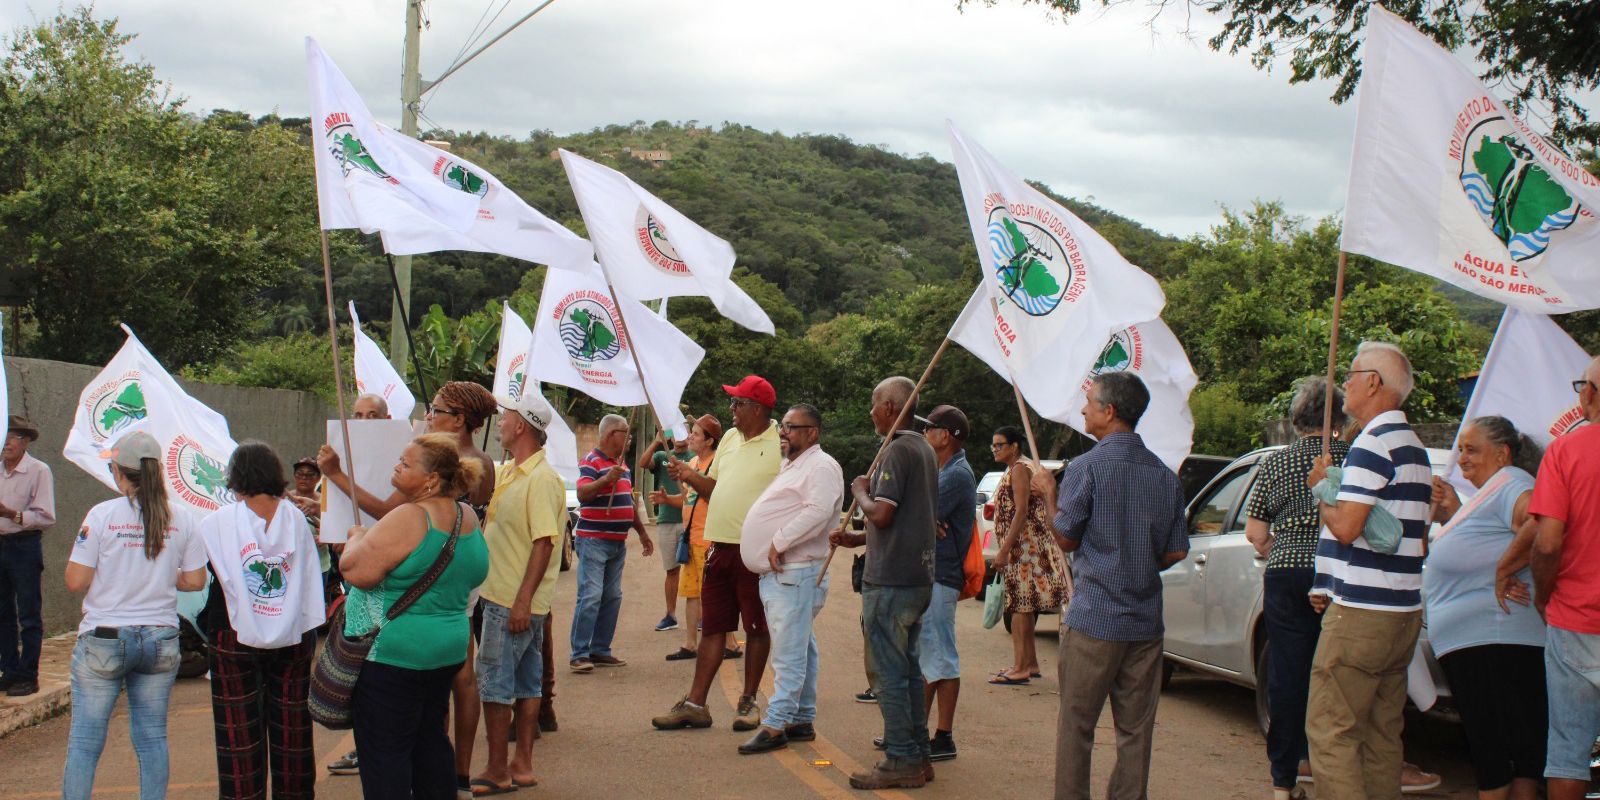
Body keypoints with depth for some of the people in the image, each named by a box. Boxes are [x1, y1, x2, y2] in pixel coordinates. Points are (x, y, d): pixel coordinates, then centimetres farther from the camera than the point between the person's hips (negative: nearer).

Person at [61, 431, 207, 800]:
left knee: (84, 740, 4)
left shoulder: (102, 514, -10)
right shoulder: (181, 519, 0)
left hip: (104, 639, -3)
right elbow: (195, 580, 3)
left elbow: (76, 581, -10)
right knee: (152, 736, 11)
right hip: (160, 639, 3)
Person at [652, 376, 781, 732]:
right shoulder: (729, 439, 15)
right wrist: (689, 475, 5)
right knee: (712, 626, 9)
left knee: (757, 628, 5)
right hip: (719, 546, 7)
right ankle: (695, 703, 13)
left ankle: (749, 702, 16)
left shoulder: (780, 444, -9)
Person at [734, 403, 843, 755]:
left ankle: (776, 725, -10)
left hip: (795, 573, -10)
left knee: (790, 652, -9)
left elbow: (817, 512, -24)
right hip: (777, 573, 10)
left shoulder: (821, 466, -9)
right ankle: (802, 720, 20)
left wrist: (779, 543, -21)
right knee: (800, 650, 14)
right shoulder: (790, 466, 23)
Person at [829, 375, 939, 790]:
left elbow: (882, 514, -23)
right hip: (918, 575, 10)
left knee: (888, 673, -4)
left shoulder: (898, 450, -15)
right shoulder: (924, 449, 16)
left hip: (890, 580, -10)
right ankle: (917, 756, 19)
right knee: (909, 668, 15)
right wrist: (858, 539, 18)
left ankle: (900, 762, -1)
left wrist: (861, 491, -4)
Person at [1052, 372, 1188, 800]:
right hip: (1146, 619, 5)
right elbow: (1176, 551, 7)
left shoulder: (1086, 467, -11)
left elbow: (1066, 538, -4)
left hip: (1094, 617, -5)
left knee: (1076, 725, 4)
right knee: (1135, 730, 9)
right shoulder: (1165, 475, 6)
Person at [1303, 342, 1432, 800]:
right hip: (1403, 610, 10)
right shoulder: (1414, 446, 18)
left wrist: (1320, 488, -1)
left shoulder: (1373, 444, -13)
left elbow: (1345, 526, -20)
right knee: (1383, 735, 12)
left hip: (1361, 612, -10)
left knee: (1330, 730, -8)